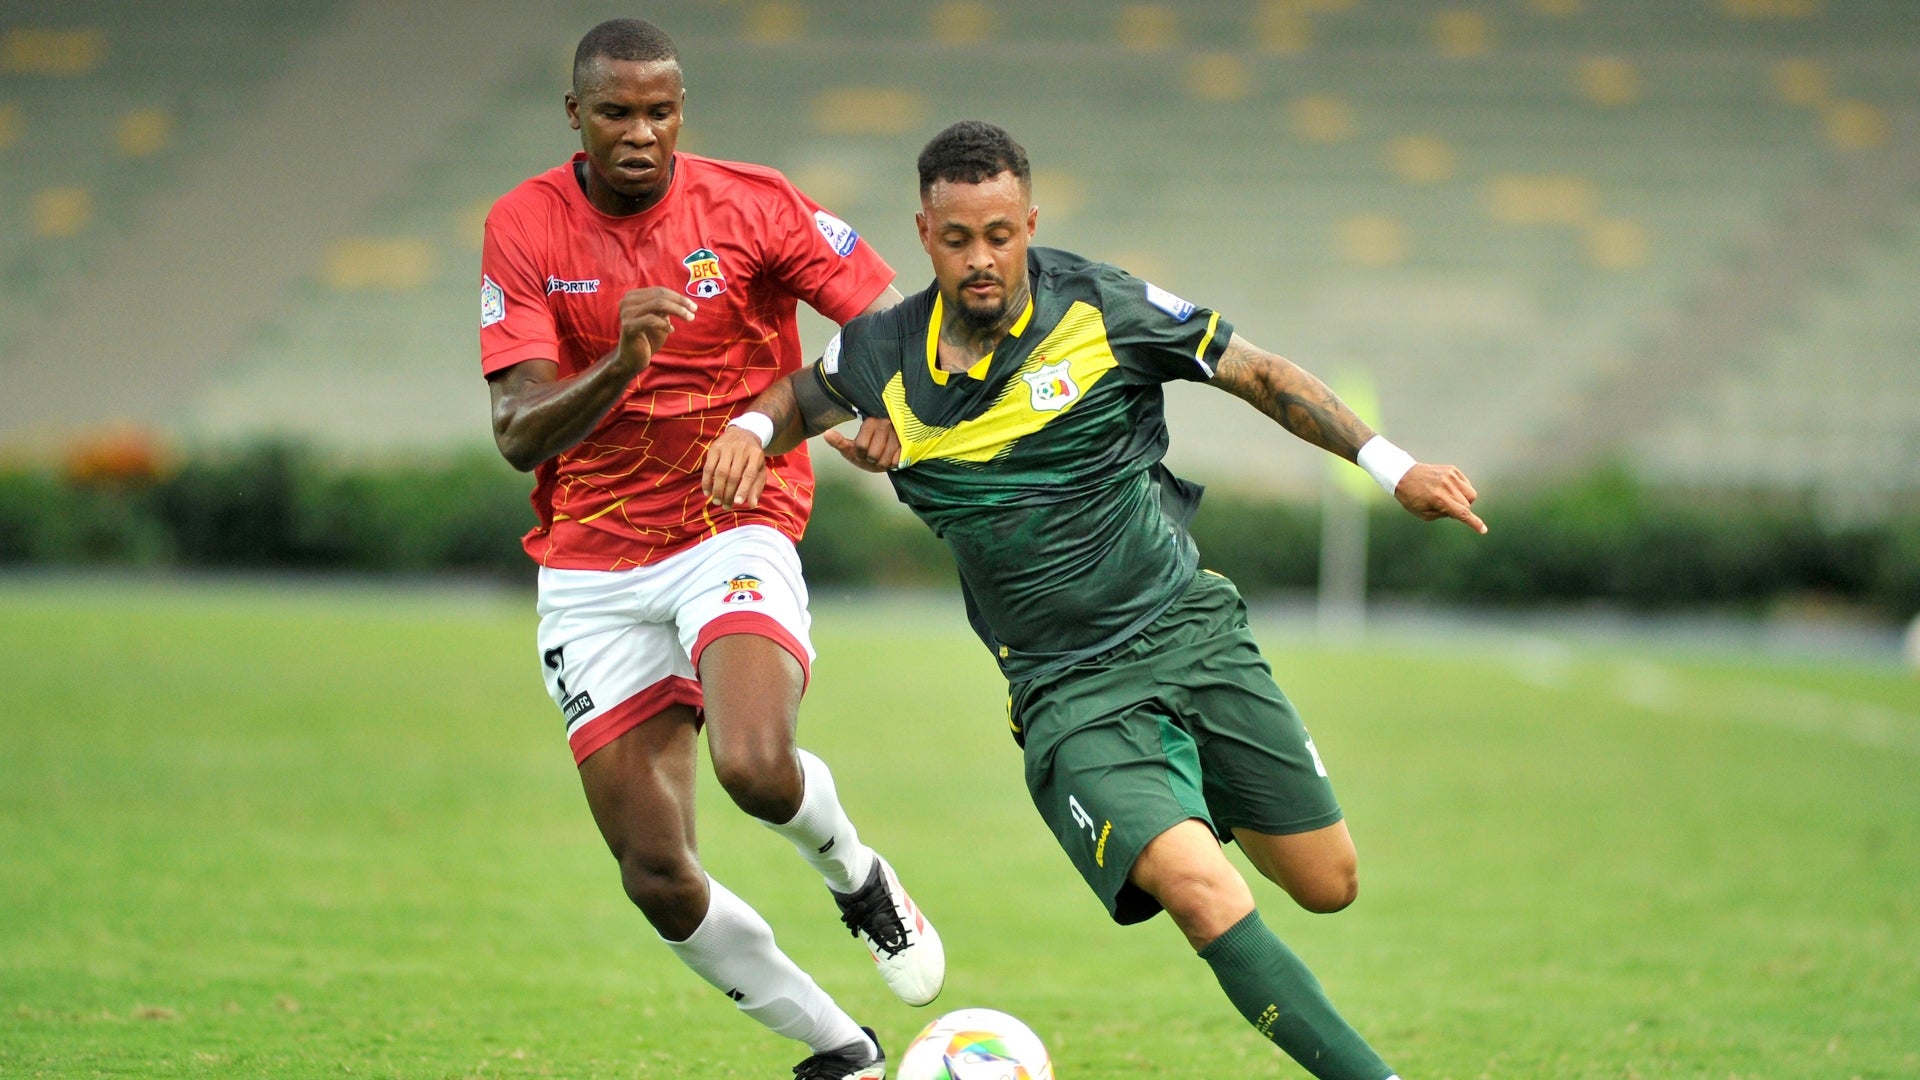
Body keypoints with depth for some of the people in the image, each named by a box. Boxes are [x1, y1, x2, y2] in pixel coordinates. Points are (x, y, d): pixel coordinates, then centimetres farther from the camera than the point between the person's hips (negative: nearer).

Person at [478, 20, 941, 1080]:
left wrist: (885, 413, -25)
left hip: (735, 532, -2)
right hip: (592, 570, 2)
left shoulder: (751, 204, -6)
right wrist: (618, 367, -30)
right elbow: (518, 434, -11)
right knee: (658, 879, -3)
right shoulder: (524, 227, -4)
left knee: (755, 766, -31)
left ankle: (856, 875, 5)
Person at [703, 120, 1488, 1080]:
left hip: (1190, 630, 2)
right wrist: (750, 431, -1)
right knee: (1198, 886, -26)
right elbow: (805, 396, 22)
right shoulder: (882, 361, -1)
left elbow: (1257, 374, 6)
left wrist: (1391, 467, 1)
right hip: (1069, 693, -1)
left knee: (1328, 885, 5)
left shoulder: (1102, 308, -6)